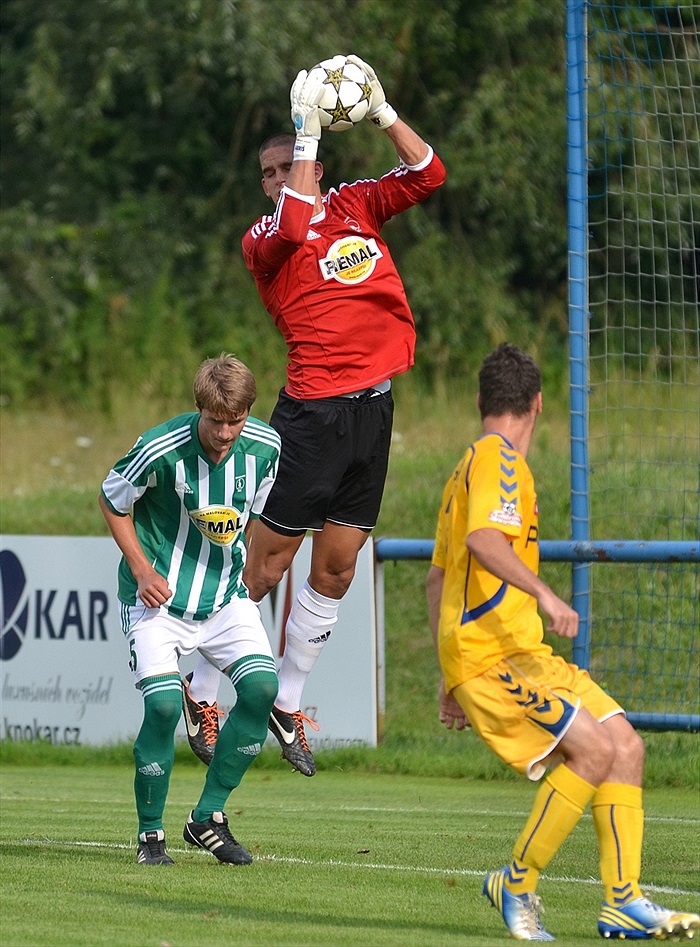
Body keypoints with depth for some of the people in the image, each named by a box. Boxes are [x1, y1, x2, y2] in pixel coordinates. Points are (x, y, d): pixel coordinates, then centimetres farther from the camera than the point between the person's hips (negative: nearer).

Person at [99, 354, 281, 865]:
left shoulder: (265, 446, -8)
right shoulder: (161, 449, -20)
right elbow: (112, 499, -2)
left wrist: (250, 572, 4)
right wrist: (142, 569, -9)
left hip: (226, 596, 4)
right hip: (159, 595, -4)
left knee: (262, 685, -16)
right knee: (164, 702, -20)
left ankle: (208, 817, 0)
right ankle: (150, 833, 1)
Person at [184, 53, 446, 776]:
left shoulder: (354, 205, 13)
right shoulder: (261, 240, -3)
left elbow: (426, 174, 11)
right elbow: (293, 227, -25)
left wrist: (381, 112, -2)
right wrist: (308, 133, -23)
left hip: (373, 410, 5)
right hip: (314, 411, -5)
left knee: (337, 568, 9)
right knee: (267, 562, -4)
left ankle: (287, 705, 21)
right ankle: (202, 692, 11)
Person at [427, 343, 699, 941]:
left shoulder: (467, 468, 24)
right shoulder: (497, 460, -7)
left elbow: (438, 576, 28)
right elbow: (483, 539, -26)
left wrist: (452, 679, 28)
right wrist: (544, 595, -34)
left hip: (521, 653, 10)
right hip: (492, 653, -10)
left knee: (626, 746, 0)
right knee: (594, 749, -22)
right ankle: (516, 884, -10)